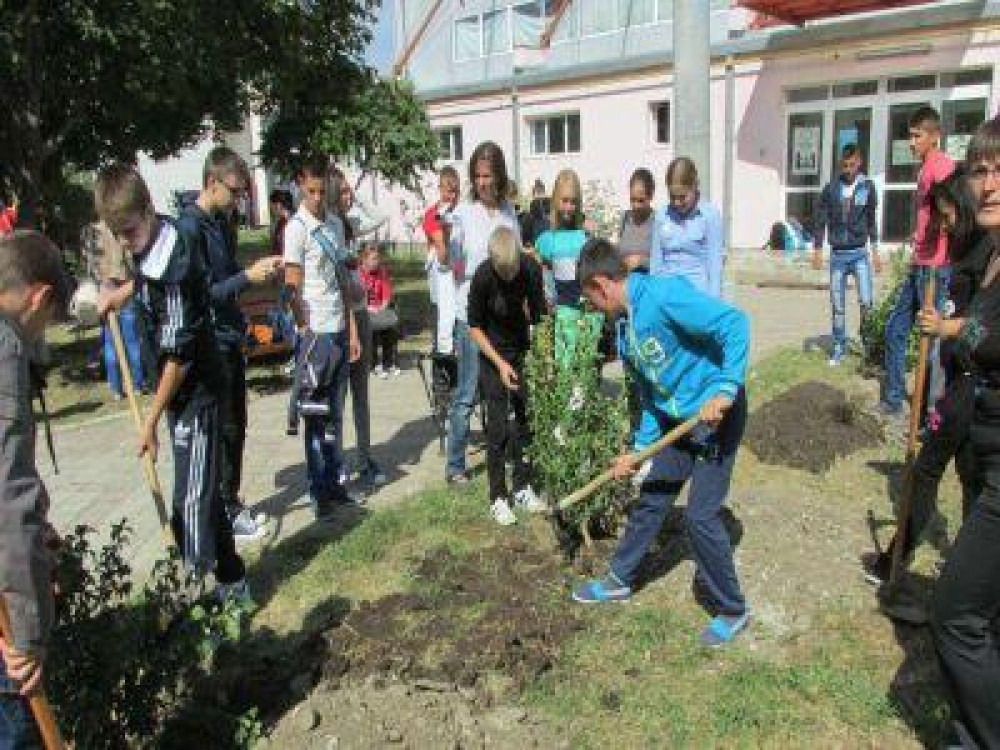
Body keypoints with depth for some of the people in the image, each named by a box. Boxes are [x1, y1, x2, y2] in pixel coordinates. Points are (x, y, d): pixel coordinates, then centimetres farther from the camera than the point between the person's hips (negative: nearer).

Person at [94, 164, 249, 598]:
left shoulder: (176, 269, -25)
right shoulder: (152, 243, 1)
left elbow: (180, 355, -22)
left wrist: (151, 420, -16)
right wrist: (123, 291, 13)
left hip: (196, 391, -9)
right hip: (180, 388, 9)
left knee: (191, 500, -8)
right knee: (201, 490, 16)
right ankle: (230, 580, 30)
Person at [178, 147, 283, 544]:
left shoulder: (222, 222, 9)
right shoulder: (190, 227, -17)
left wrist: (259, 266, 1)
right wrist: (248, 277, -24)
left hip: (231, 340, 9)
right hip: (211, 344, -8)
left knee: (236, 426, 16)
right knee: (223, 430, 2)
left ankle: (232, 503, 29)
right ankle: (226, 513, 16)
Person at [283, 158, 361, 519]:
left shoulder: (335, 223, 11)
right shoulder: (296, 228, -9)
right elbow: (293, 289, -10)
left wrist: (352, 330, 10)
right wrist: (308, 337, -13)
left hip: (340, 330, 6)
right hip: (315, 333, -6)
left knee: (335, 412, 13)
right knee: (317, 416, 3)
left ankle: (334, 480, 24)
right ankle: (319, 492, 13)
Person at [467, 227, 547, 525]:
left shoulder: (531, 270, -17)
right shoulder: (483, 277, -23)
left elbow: (538, 317, -8)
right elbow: (475, 327, -12)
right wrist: (500, 363, -19)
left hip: (524, 351, 3)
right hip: (493, 354, -3)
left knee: (526, 419, 7)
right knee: (498, 425, -4)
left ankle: (523, 488, 20)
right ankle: (498, 498, 5)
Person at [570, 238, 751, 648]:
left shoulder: (663, 294, -22)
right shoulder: (626, 331, 6)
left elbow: (735, 322, -27)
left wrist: (726, 390, -33)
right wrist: (639, 451, 15)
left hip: (717, 415, -9)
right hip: (676, 419, 9)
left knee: (702, 516, -5)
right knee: (649, 501, 17)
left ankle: (732, 610, 17)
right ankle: (620, 580, 35)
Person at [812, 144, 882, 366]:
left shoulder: (867, 186, 1)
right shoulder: (831, 188, 1)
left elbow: (872, 220, 8)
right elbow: (821, 220, 4)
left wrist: (875, 251, 6)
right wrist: (817, 250, -1)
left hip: (860, 253, -1)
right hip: (837, 254, 1)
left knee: (866, 302, -9)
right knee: (837, 305, 5)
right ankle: (838, 348, 15)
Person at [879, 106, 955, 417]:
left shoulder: (942, 166, -12)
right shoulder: (924, 169, 18)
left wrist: (935, 265, -26)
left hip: (933, 267, -10)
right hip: (918, 265, 10)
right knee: (894, 330, 12)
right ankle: (893, 400, 20)